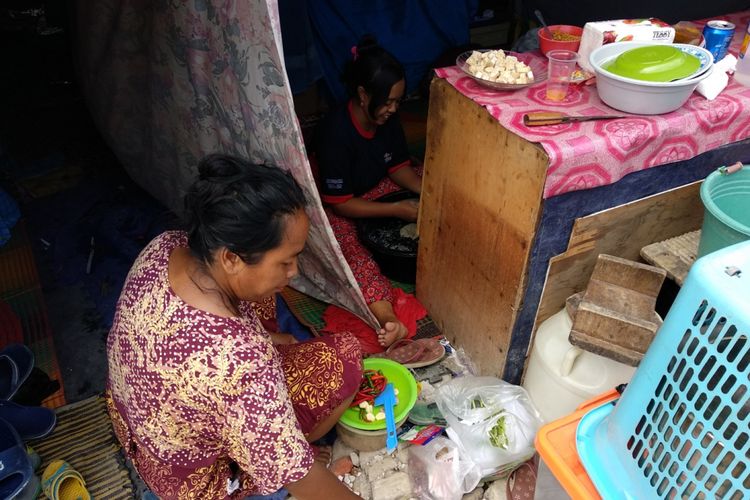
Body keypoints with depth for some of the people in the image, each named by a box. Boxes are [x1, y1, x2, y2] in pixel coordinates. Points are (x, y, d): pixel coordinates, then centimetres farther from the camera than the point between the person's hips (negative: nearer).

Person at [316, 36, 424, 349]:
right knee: (352, 250, -36)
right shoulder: (335, 131, -29)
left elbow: (398, 166, 3)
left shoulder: (388, 117, -9)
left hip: (375, 190, 9)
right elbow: (341, 204, -26)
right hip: (337, 209, -8)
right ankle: (386, 317, -53)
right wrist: (397, 210, -27)